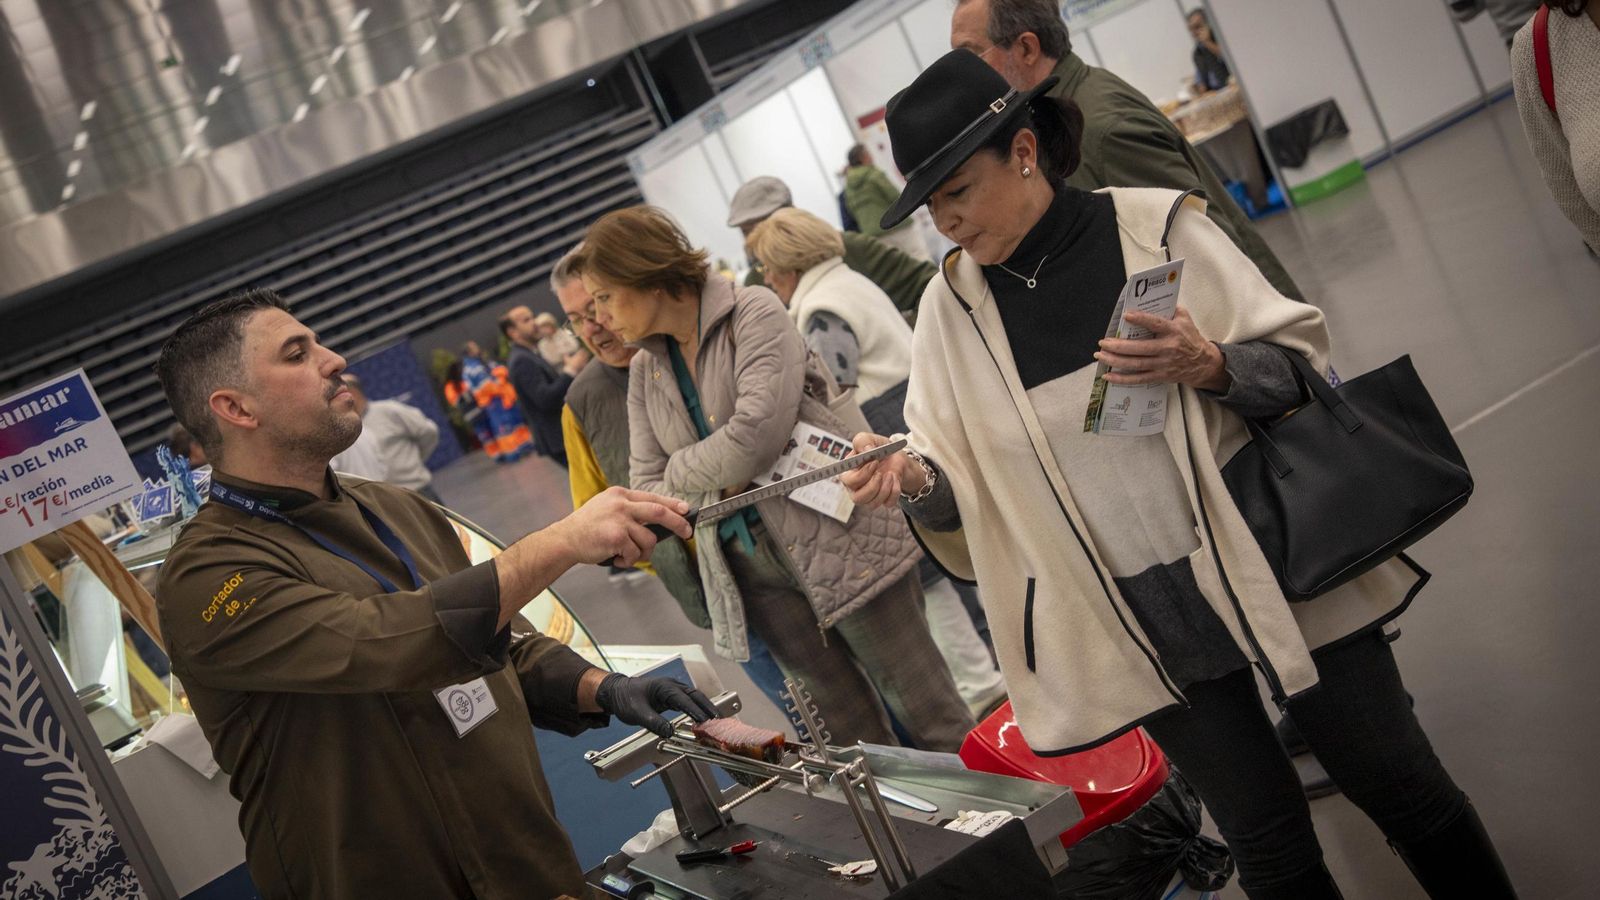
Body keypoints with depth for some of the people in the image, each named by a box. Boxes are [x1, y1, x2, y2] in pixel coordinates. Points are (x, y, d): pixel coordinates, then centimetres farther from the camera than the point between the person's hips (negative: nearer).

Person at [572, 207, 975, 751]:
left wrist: (682, 471, -6)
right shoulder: (645, 370, 9)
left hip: (839, 539, -6)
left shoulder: (754, 314, -10)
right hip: (754, 574, 6)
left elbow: (757, 433, -22)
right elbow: (645, 489, 6)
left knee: (929, 716, 1)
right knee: (855, 736, 10)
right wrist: (718, 485, -9)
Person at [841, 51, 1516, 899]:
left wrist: (1212, 366, -24)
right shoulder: (953, 305, -1)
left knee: (1398, 786, 9)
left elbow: (1303, 366, -4)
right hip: (1135, 628, 2)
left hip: (1270, 567, -1)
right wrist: (913, 479, -19)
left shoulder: (1158, 226, -9)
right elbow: (962, 489, 3)